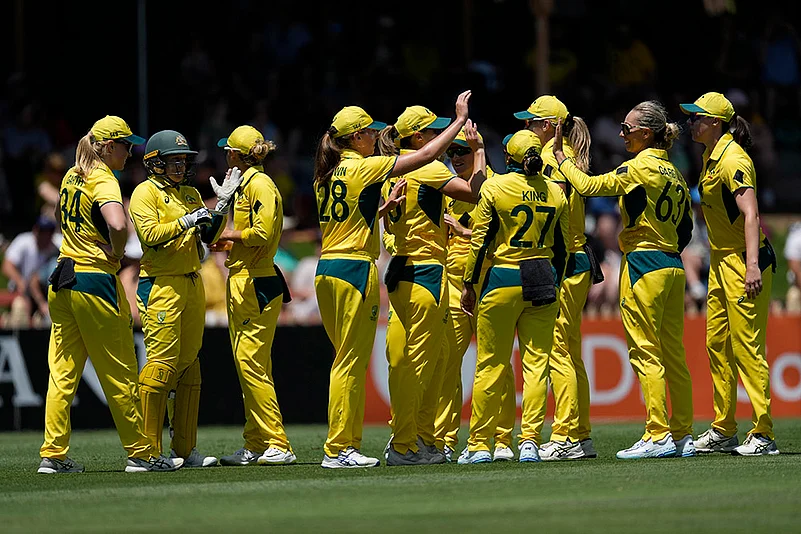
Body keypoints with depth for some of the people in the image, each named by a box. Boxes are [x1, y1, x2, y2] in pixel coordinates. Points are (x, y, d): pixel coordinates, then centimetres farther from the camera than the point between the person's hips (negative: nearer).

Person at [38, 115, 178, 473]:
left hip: (62, 281, 8)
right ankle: (140, 453, 7)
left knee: (62, 373, 7)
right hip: (95, 280, -8)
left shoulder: (71, 177, 12)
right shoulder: (103, 180, -14)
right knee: (120, 373, 1)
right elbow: (118, 225, -33)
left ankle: (53, 454, 5)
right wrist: (117, 253, -12)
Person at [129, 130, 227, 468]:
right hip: (160, 285, -7)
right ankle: (149, 449, -10)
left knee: (189, 364, 7)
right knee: (163, 362, -12)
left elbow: (208, 237, 14)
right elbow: (150, 234, -14)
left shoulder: (191, 195, 19)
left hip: (192, 285, 7)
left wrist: (221, 207, 0)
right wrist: (186, 222, -21)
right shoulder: (146, 192, -2)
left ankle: (185, 447, 11)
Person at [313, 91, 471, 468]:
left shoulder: (327, 175, 13)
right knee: (351, 362, -5)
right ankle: (338, 449, -5)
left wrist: (385, 207, 17)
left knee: (346, 361, 12)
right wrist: (460, 120, 1)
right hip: (356, 268, -8)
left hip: (326, 268, 8)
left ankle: (346, 444, 12)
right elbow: (427, 155, -7)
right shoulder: (364, 168, -9)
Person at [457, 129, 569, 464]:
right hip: (542, 281, 3)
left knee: (491, 364, 3)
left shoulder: (495, 187, -6)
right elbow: (562, 246, 9)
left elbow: (480, 241, -5)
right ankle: (530, 441, -4)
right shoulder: (555, 192, 5)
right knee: (536, 363, 4)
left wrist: (469, 284, 3)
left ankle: (478, 445, 7)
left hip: (502, 280, -3)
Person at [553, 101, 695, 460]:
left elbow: (588, 186, -13)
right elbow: (685, 228, 16)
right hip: (673, 267, 8)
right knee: (673, 353, 10)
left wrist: (559, 156, -1)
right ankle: (682, 435, 11)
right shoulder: (674, 173, 13)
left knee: (645, 352, -6)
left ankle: (658, 436, -9)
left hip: (643, 266, -8)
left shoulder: (641, 167, -11)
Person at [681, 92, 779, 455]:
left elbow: (750, 214, -28)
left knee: (746, 346, -11)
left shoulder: (732, 160, -18)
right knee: (717, 344, 13)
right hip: (721, 260, 10)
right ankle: (724, 431, 20)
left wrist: (752, 266, -37)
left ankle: (763, 434, -9)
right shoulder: (711, 157, 12)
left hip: (743, 260, -10)